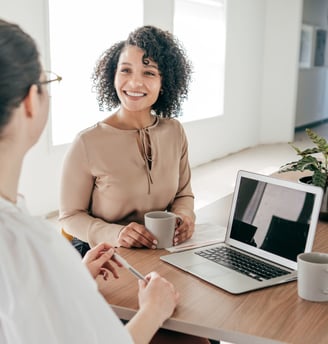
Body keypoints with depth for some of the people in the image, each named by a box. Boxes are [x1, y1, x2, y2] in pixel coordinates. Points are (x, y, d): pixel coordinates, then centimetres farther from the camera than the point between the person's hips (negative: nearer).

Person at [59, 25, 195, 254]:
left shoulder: (174, 132, 2)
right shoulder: (87, 143, -13)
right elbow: (70, 215, -5)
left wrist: (185, 216, -8)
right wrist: (115, 234, -21)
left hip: (163, 251, 4)